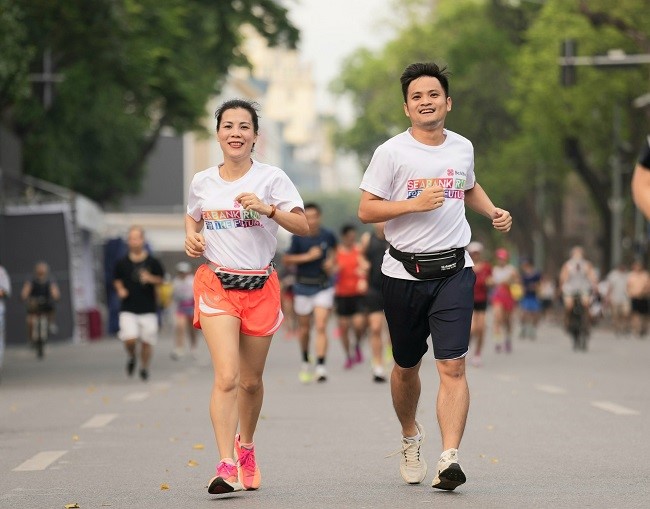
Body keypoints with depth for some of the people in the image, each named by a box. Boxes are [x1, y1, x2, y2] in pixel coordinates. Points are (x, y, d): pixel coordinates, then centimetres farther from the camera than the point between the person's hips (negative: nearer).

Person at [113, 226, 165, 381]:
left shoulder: (153, 262, -2)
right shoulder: (122, 263, 1)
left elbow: (161, 279, 6)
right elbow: (117, 280, 16)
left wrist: (150, 278, -14)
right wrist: (120, 289, -4)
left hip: (148, 309, 0)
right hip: (128, 309, 0)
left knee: (147, 342, 3)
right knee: (129, 339, -16)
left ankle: (144, 368, 25)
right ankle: (131, 357, 16)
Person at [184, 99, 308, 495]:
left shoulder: (271, 178, -2)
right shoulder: (203, 182, 6)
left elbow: (303, 227, -8)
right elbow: (192, 217, 26)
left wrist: (269, 210, -23)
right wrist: (192, 237, 4)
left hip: (260, 285, 0)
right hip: (216, 283, 0)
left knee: (251, 380, 11)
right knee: (226, 376, -17)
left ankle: (246, 447, 37)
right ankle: (226, 467, -20)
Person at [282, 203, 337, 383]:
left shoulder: (327, 236, -2)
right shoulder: (298, 237, -8)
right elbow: (286, 259, -12)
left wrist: (332, 262, 1)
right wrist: (307, 256, -19)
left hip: (323, 286, 0)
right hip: (303, 287, 0)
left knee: (321, 327, -13)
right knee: (304, 329, 12)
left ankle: (321, 367, -18)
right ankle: (305, 362, 37)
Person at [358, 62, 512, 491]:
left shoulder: (463, 147, 9)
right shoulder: (392, 153, -5)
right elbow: (366, 210, -6)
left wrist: (494, 212, 11)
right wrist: (415, 203, -17)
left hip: (454, 270, 1)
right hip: (404, 274, -1)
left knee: (453, 366, -13)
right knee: (406, 367, 12)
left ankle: (450, 458, -19)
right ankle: (410, 436, 39)